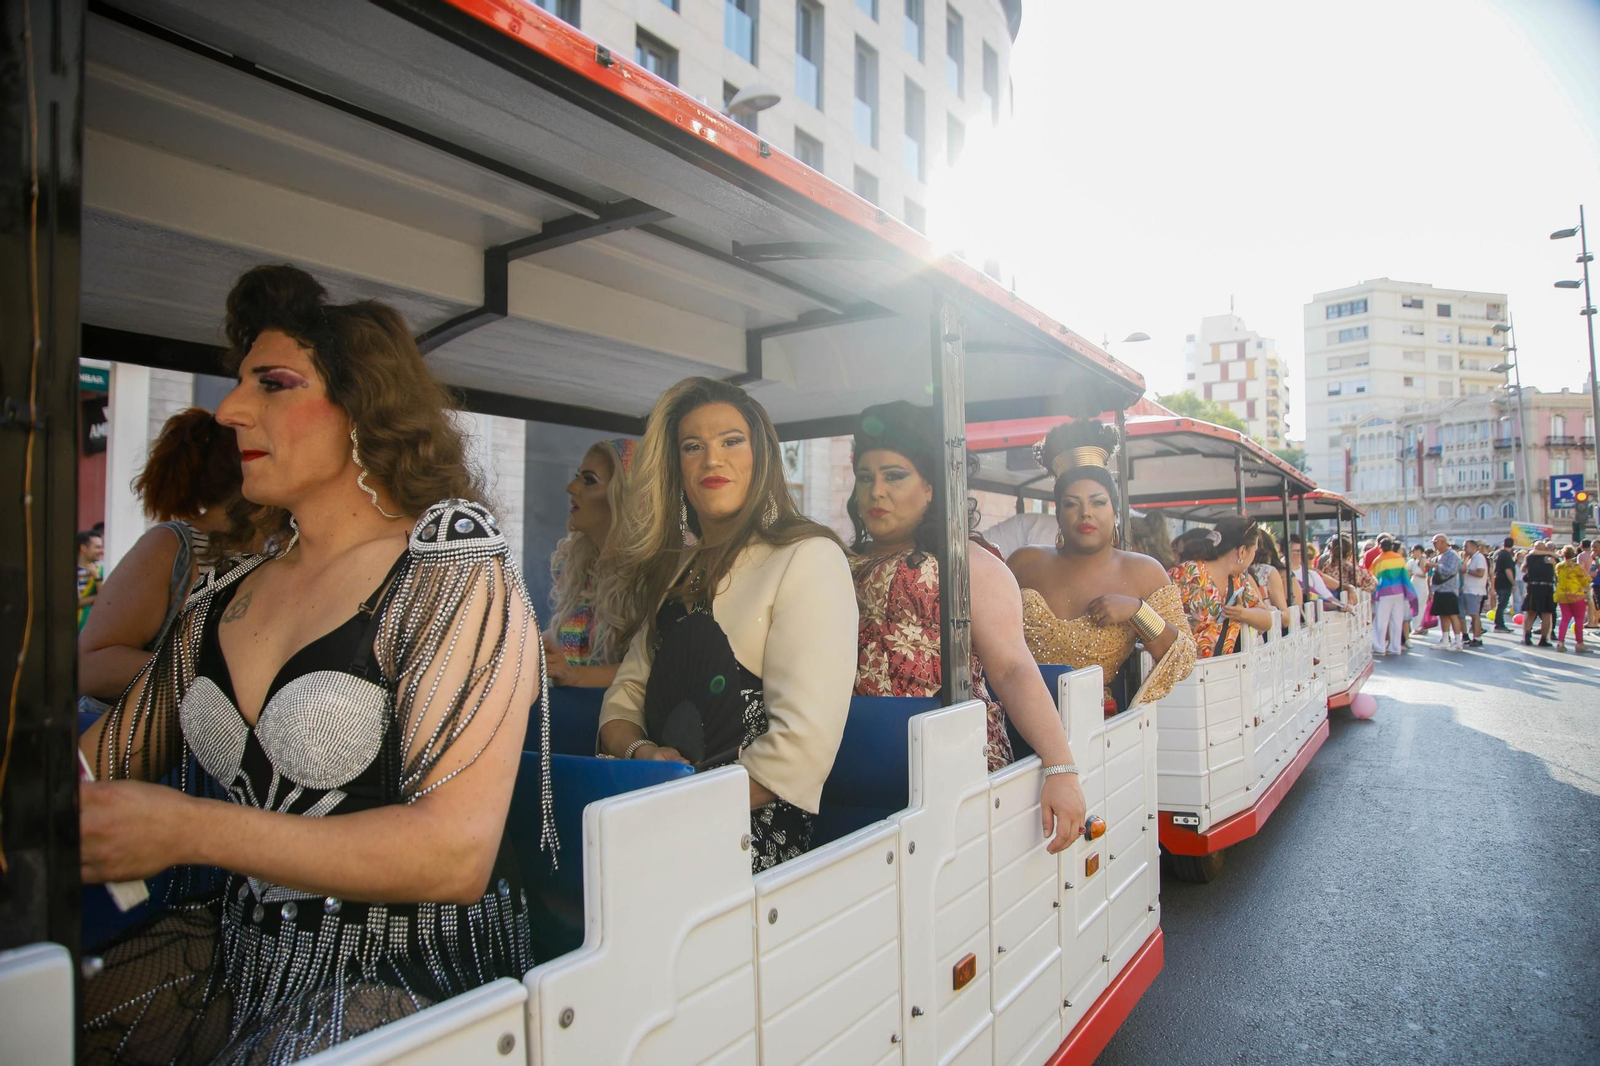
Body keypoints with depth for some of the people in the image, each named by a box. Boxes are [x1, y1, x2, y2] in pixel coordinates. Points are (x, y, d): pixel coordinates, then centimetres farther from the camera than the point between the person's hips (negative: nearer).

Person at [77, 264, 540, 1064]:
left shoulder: (454, 568, -11)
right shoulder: (224, 595, 9)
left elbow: (456, 854, -19)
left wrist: (188, 830, -17)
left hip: (407, 971, -5)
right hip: (239, 953, 6)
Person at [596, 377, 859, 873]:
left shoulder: (808, 558, -6)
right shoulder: (674, 571, 18)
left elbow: (803, 744, -15)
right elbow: (626, 693, 13)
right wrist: (639, 752, -7)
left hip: (754, 840, -5)